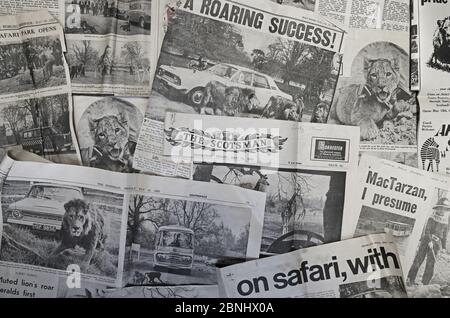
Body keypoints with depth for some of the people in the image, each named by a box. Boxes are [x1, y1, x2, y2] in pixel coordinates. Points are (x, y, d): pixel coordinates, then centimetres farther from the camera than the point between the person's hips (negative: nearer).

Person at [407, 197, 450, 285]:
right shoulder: (431, 219, -1)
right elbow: (427, 231, -10)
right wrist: (429, 241, -22)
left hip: (436, 244, 3)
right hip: (426, 241, -2)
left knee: (431, 263, -2)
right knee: (419, 259, -1)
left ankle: (425, 283, 7)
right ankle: (410, 279, 8)